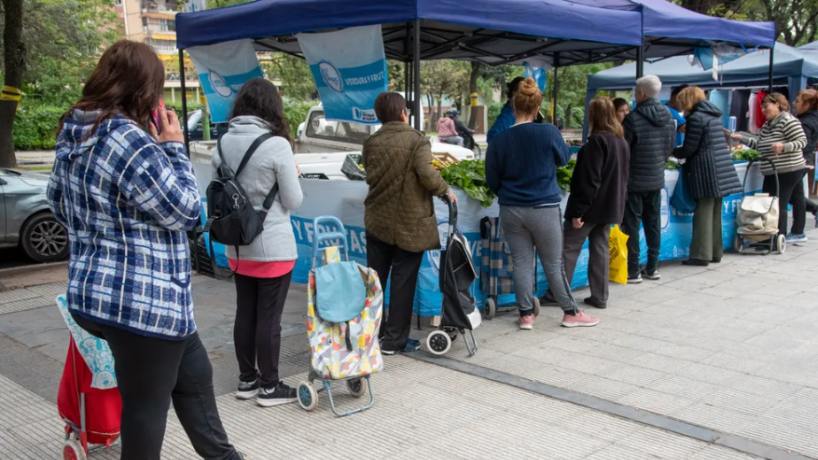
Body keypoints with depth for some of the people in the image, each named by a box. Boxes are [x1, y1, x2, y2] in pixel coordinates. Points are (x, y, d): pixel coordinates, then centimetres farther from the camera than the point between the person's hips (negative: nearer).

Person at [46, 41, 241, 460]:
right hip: (142, 300, -10)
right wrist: (173, 148, -7)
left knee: (194, 373, 23)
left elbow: (59, 201, 21)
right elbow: (184, 210, -16)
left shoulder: (74, 132, 7)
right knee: (147, 402, 7)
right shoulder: (130, 140, -23)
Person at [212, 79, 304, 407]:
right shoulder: (277, 145, -16)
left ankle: (247, 380, 27)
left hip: (238, 247, 6)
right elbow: (294, 200, -9)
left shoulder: (224, 142, 1)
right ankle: (269, 387, 14)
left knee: (244, 314, 15)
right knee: (269, 318, 4)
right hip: (274, 247, -6)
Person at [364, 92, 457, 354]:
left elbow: (370, 177, 5)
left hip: (377, 221, 4)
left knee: (375, 277, 15)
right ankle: (395, 340, 10)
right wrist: (445, 191, -6)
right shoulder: (417, 140, -10)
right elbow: (426, 173, -22)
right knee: (403, 282, 5)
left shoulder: (371, 143, 2)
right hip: (410, 224, -4)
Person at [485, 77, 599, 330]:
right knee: (553, 263, 10)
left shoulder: (499, 140, -7)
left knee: (522, 262, 10)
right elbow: (563, 158, 8)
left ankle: (526, 314, 16)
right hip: (544, 209, -1)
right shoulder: (549, 132, -12)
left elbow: (492, 181, 3)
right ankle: (571, 312, 22)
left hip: (511, 210, 2)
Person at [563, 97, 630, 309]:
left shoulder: (597, 141, -16)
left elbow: (589, 180, -21)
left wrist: (578, 211, -19)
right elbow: (623, 177, 17)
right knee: (600, 250, 13)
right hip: (611, 207, 8)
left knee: (569, 248, 1)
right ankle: (600, 297, 15)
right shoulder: (622, 142, 11)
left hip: (592, 205, -8)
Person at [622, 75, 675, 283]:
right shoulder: (668, 117, 3)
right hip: (657, 179, 6)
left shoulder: (633, 118, -18)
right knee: (653, 223, 14)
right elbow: (670, 147, 11)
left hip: (634, 180, -6)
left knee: (631, 225, 1)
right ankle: (652, 268, 21)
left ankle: (633, 271, 3)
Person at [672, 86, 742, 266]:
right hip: (721, 170, 9)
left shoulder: (696, 118, -11)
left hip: (705, 171, -9)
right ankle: (715, 252, 19)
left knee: (703, 213, -4)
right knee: (715, 213, 13)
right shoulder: (713, 115, 15)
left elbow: (689, 149, -12)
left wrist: (673, 152, 7)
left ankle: (701, 255, -1)